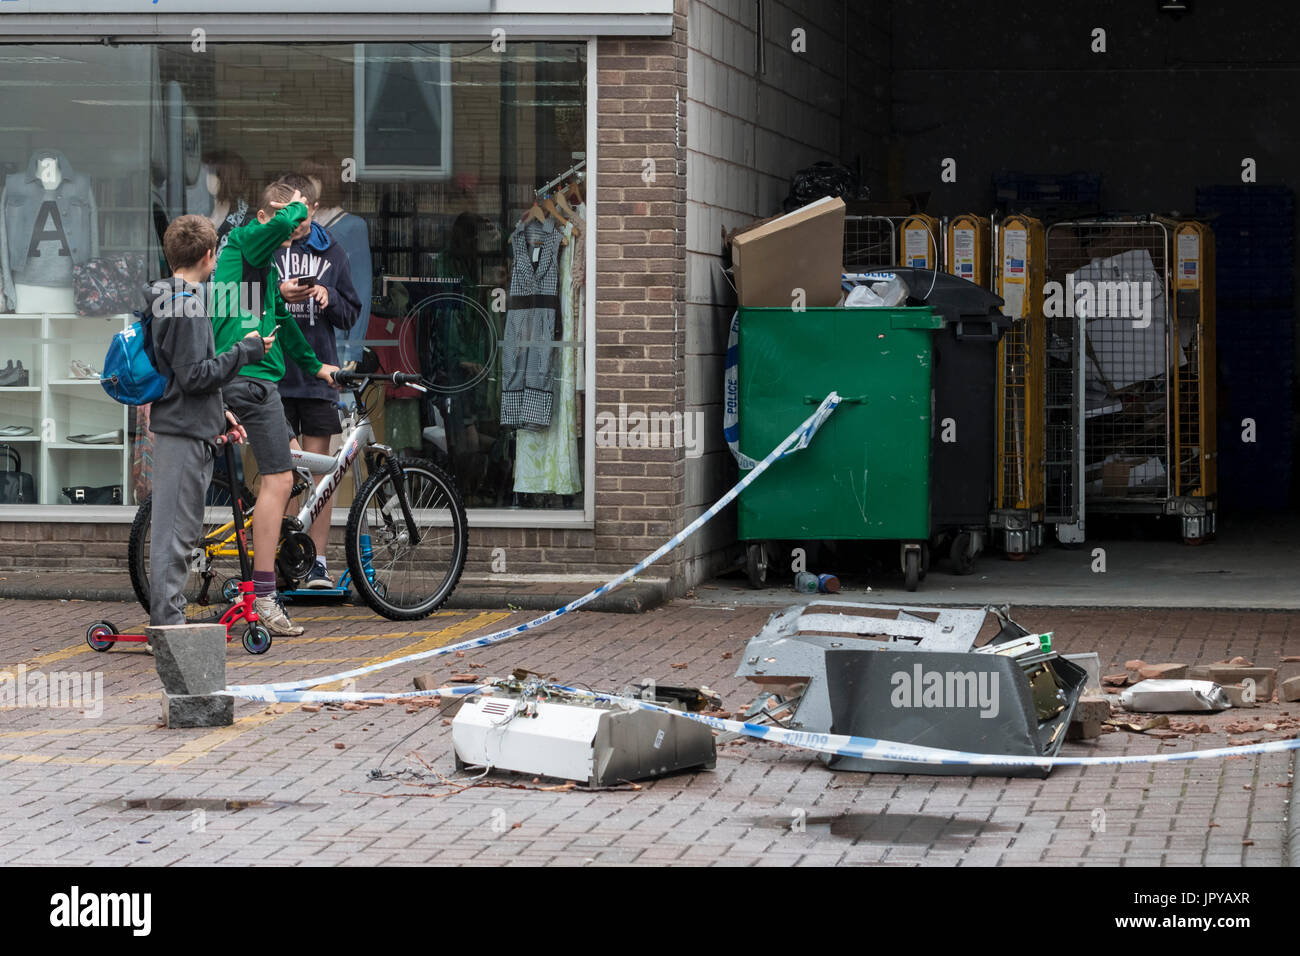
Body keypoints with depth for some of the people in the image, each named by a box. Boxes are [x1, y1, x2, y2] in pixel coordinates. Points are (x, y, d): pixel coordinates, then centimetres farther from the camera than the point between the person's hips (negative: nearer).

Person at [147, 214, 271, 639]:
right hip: (183, 431, -10)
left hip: (185, 428, 10)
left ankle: (168, 621, 19)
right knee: (175, 531, -7)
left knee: (180, 531, 14)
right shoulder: (186, 306, -17)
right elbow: (196, 376, -21)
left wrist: (218, 413, 21)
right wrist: (246, 350, -12)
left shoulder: (168, 301, 16)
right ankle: (167, 626, -6)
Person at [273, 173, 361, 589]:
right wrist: (277, 295, -18)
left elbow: (350, 315, 12)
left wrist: (329, 298, -9)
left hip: (318, 374, 2)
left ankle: (318, 561, 7)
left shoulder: (331, 253, 11)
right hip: (272, 371, -1)